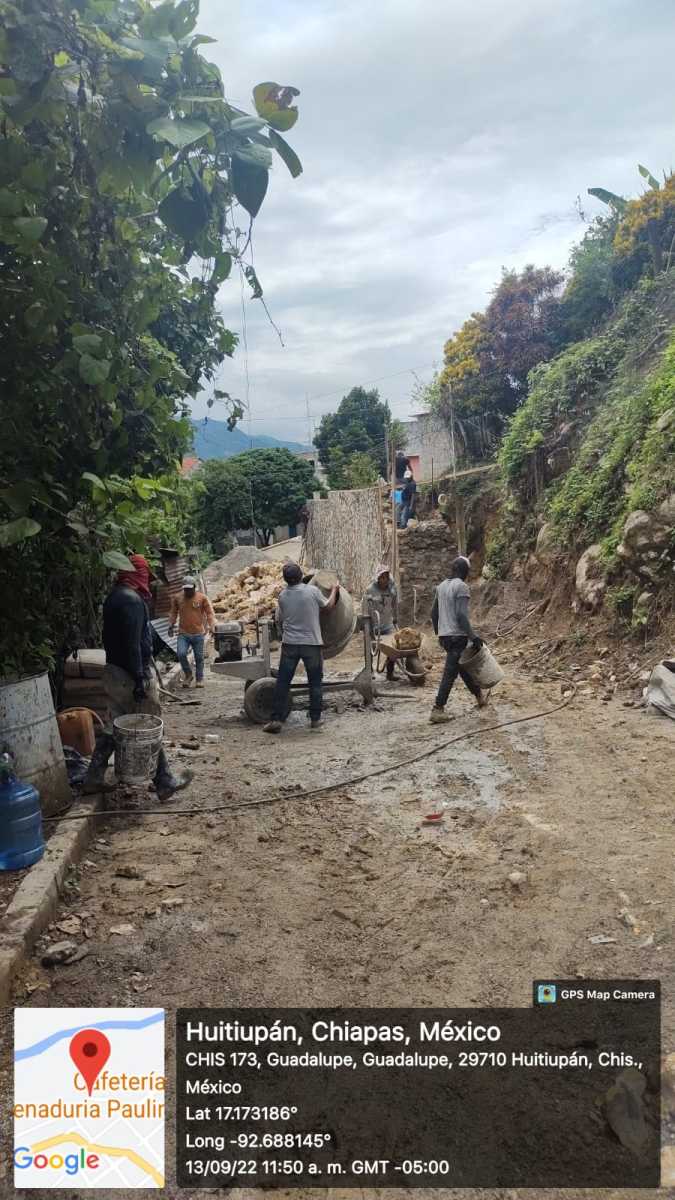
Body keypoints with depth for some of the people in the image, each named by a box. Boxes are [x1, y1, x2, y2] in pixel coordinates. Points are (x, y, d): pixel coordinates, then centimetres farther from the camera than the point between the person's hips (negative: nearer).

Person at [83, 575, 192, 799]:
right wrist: (140, 679, -23)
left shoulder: (113, 597, 12)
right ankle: (165, 783, 10)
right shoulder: (132, 600, -19)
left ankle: (94, 779, 20)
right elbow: (132, 644, -24)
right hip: (130, 676, -9)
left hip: (113, 672, 9)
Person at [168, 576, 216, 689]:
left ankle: (200, 679, 21)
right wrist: (171, 625, 5)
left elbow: (210, 612, -2)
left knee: (199, 657, 6)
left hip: (198, 634, -1)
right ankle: (188, 674, 8)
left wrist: (211, 626, -15)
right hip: (183, 633, 1)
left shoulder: (202, 598, -1)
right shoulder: (177, 598, 6)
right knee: (181, 654, -16)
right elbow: (173, 613, 16)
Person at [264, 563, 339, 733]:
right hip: (312, 643, -1)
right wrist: (334, 591, 23)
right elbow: (328, 607, 6)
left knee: (283, 682, 6)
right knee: (315, 682, 11)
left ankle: (276, 719, 3)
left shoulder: (283, 596, -1)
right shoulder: (312, 591, -9)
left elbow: (279, 620, 10)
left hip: (289, 643, 2)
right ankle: (315, 719, 15)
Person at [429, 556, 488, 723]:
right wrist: (473, 636, -19)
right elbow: (461, 615, -22)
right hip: (457, 636, -9)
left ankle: (479, 696, 37)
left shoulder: (441, 586, 11)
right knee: (450, 673, -4)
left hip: (444, 636, 9)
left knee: (462, 666, 21)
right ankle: (437, 710, -4)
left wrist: (439, 633, 26)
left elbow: (434, 613, 16)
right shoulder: (461, 586, -13)